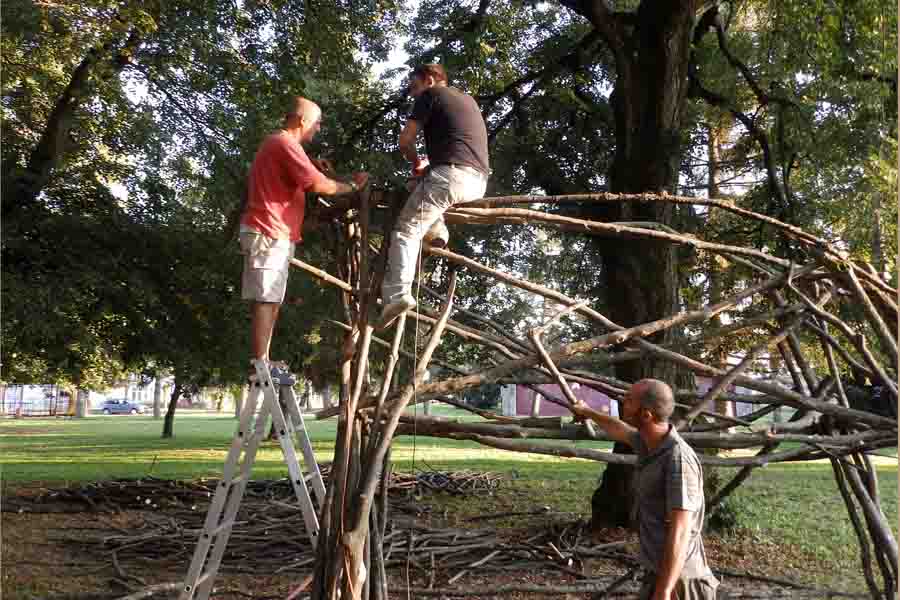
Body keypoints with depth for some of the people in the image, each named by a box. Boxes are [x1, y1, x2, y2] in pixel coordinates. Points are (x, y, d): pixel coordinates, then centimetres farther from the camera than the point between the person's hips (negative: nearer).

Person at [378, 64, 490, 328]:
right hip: (479, 182, 8)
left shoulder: (430, 95, 8)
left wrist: (416, 161, 24)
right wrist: (427, 165, 32)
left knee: (406, 230, -9)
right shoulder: (468, 99, 30)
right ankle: (437, 230, 14)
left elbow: (405, 141, 3)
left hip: (451, 174, -8)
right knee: (426, 180, 35)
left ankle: (398, 294, -25)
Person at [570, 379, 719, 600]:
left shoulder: (678, 460, -23)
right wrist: (589, 412, 45)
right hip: (658, 574, 9)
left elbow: (680, 533, -27)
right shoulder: (650, 443, 4)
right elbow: (620, 430, 28)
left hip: (676, 581, -9)